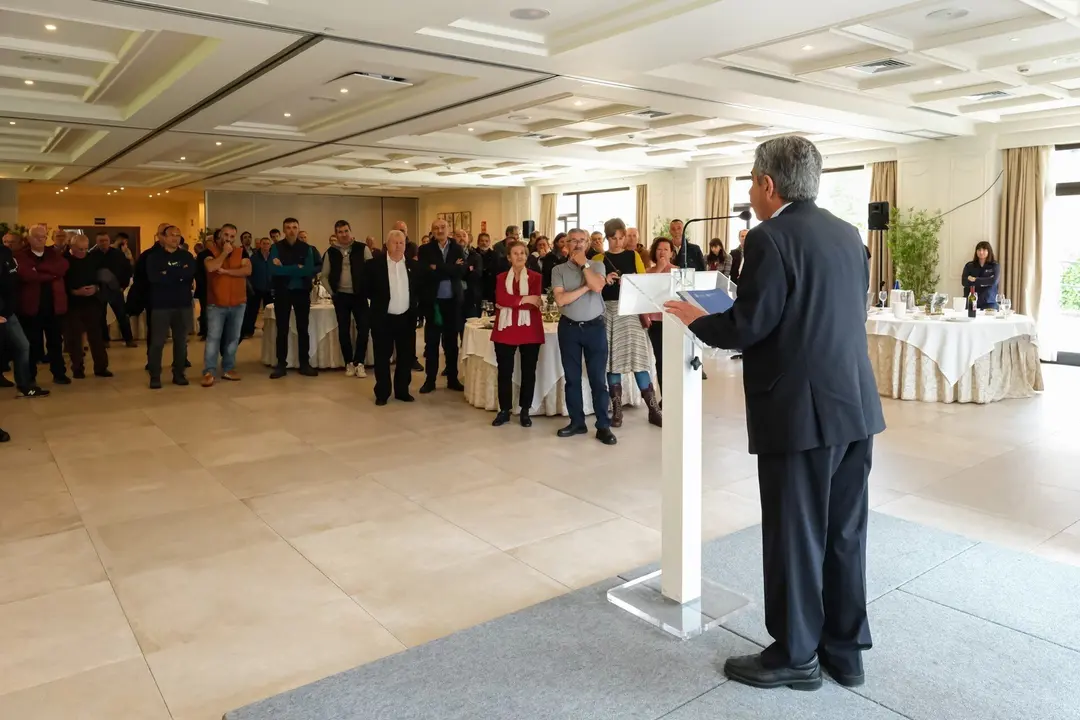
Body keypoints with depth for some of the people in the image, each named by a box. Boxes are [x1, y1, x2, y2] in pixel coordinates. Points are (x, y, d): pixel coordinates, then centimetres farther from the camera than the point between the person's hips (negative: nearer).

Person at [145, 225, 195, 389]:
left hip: (183, 304, 3)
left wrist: (168, 274, -14)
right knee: (157, 342, -1)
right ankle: (155, 377, 6)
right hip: (161, 305, -2)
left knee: (181, 341, 8)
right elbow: (153, 277, -16)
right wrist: (179, 275, -13)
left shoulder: (187, 256, 9)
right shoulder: (154, 256, 2)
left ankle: (178, 374, 18)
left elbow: (190, 273, -11)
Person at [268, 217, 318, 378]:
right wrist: (298, 268, -13)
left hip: (302, 292, 1)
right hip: (282, 292, -1)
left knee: (303, 329, 6)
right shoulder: (276, 248, -1)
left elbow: (310, 271, -11)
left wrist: (285, 268, -12)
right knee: (282, 329, 4)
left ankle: (304, 364, 13)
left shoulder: (306, 248, 2)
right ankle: (281, 364, 10)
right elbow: (274, 270, -14)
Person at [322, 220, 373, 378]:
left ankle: (359, 363, 6)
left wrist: (367, 289, -7)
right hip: (341, 296, 2)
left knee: (364, 328, -6)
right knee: (344, 330, 5)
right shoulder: (331, 252, 3)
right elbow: (324, 276, 10)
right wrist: (331, 292, 1)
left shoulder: (362, 248, -3)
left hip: (359, 295, -1)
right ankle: (349, 363, 16)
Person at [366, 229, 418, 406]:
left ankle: (402, 390, 21)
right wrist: (378, 301, -3)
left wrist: (415, 303, 3)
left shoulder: (413, 265, 5)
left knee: (406, 356, 8)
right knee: (382, 356, 4)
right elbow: (366, 288, -1)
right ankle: (382, 393, 14)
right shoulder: (374, 264, -5)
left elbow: (419, 288, 14)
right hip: (383, 318, -3)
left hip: (406, 318, 3)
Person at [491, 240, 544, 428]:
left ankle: (525, 411, 15)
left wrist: (509, 303, -12)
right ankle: (504, 410, 14)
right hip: (506, 329, 1)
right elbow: (501, 299, -9)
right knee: (504, 371, 4)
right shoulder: (501, 277, 9)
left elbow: (535, 303, -10)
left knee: (528, 371, 5)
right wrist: (525, 299, -17)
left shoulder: (536, 277, 3)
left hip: (529, 330, -1)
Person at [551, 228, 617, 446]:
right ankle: (577, 422, 19)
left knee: (598, 378, 0)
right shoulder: (558, 270, 3)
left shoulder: (597, 265, 4)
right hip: (569, 328, 1)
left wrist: (583, 264, -8)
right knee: (571, 378, 8)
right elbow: (561, 299, -10)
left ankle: (603, 426, 5)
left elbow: (597, 286, -17)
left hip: (595, 327, -1)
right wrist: (585, 287, -11)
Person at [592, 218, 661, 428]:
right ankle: (617, 410, 8)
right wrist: (604, 281, -14)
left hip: (631, 310, 0)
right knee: (612, 359, 1)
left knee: (638, 358, -6)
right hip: (607, 311, 1)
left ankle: (654, 409, -1)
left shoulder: (633, 256, 8)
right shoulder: (598, 259, 6)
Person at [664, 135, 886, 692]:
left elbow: (746, 327, -18)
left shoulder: (771, 237, -13)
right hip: (855, 405, 8)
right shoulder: (847, 233, 11)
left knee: (794, 535, 6)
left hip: (802, 410, -8)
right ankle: (846, 649, 30)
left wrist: (696, 319, 1)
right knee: (845, 532, 17)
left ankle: (796, 656, 21)